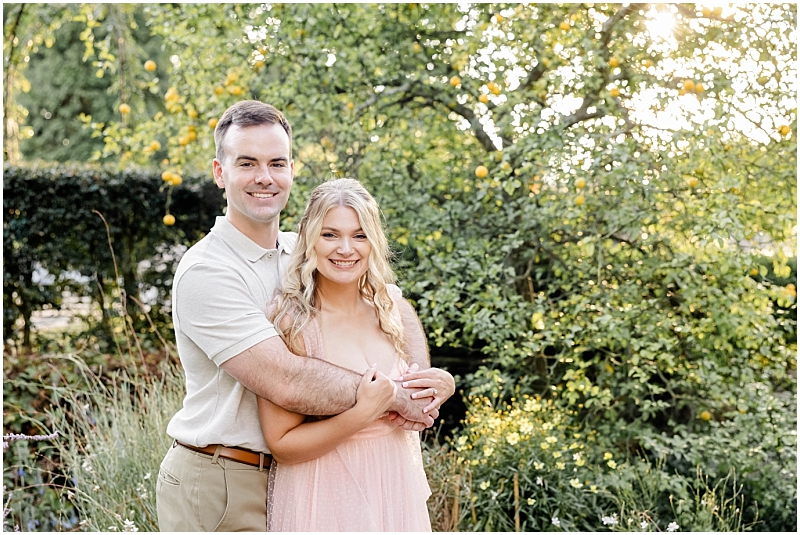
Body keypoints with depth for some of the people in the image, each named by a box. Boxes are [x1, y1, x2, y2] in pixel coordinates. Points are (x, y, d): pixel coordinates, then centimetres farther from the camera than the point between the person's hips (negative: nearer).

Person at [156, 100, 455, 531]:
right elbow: (286, 382, -26)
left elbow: (397, 312, 8)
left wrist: (420, 384, -12)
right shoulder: (205, 272, -18)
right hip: (218, 489, -6)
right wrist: (396, 396, -17)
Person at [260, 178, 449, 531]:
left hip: (396, 489, 5)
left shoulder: (393, 307, -1)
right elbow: (282, 443, -15)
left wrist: (425, 397, -6)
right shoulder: (287, 321, -15)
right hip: (325, 499, -4)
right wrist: (365, 413, -24)